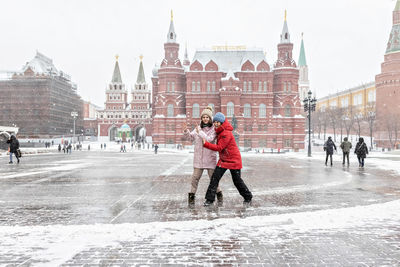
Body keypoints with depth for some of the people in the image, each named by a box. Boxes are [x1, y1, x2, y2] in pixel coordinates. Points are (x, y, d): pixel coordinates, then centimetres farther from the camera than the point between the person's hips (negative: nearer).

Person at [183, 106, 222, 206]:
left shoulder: (214, 129, -4)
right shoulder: (198, 128, 9)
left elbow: (209, 139, -17)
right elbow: (191, 138, 12)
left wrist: (200, 132, -20)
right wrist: (186, 131, -5)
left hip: (210, 157, -3)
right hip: (198, 157, 3)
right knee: (195, 177, 2)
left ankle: (219, 195, 23)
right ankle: (192, 196, 11)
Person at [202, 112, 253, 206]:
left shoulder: (226, 133, -24)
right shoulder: (219, 131, 1)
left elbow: (219, 147, -25)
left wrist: (206, 144, -26)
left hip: (233, 160, -7)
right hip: (223, 160, 8)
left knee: (237, 181, 5)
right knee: (215, 178, -5)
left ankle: (248, 197, 27)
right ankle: (210, 199, -1)